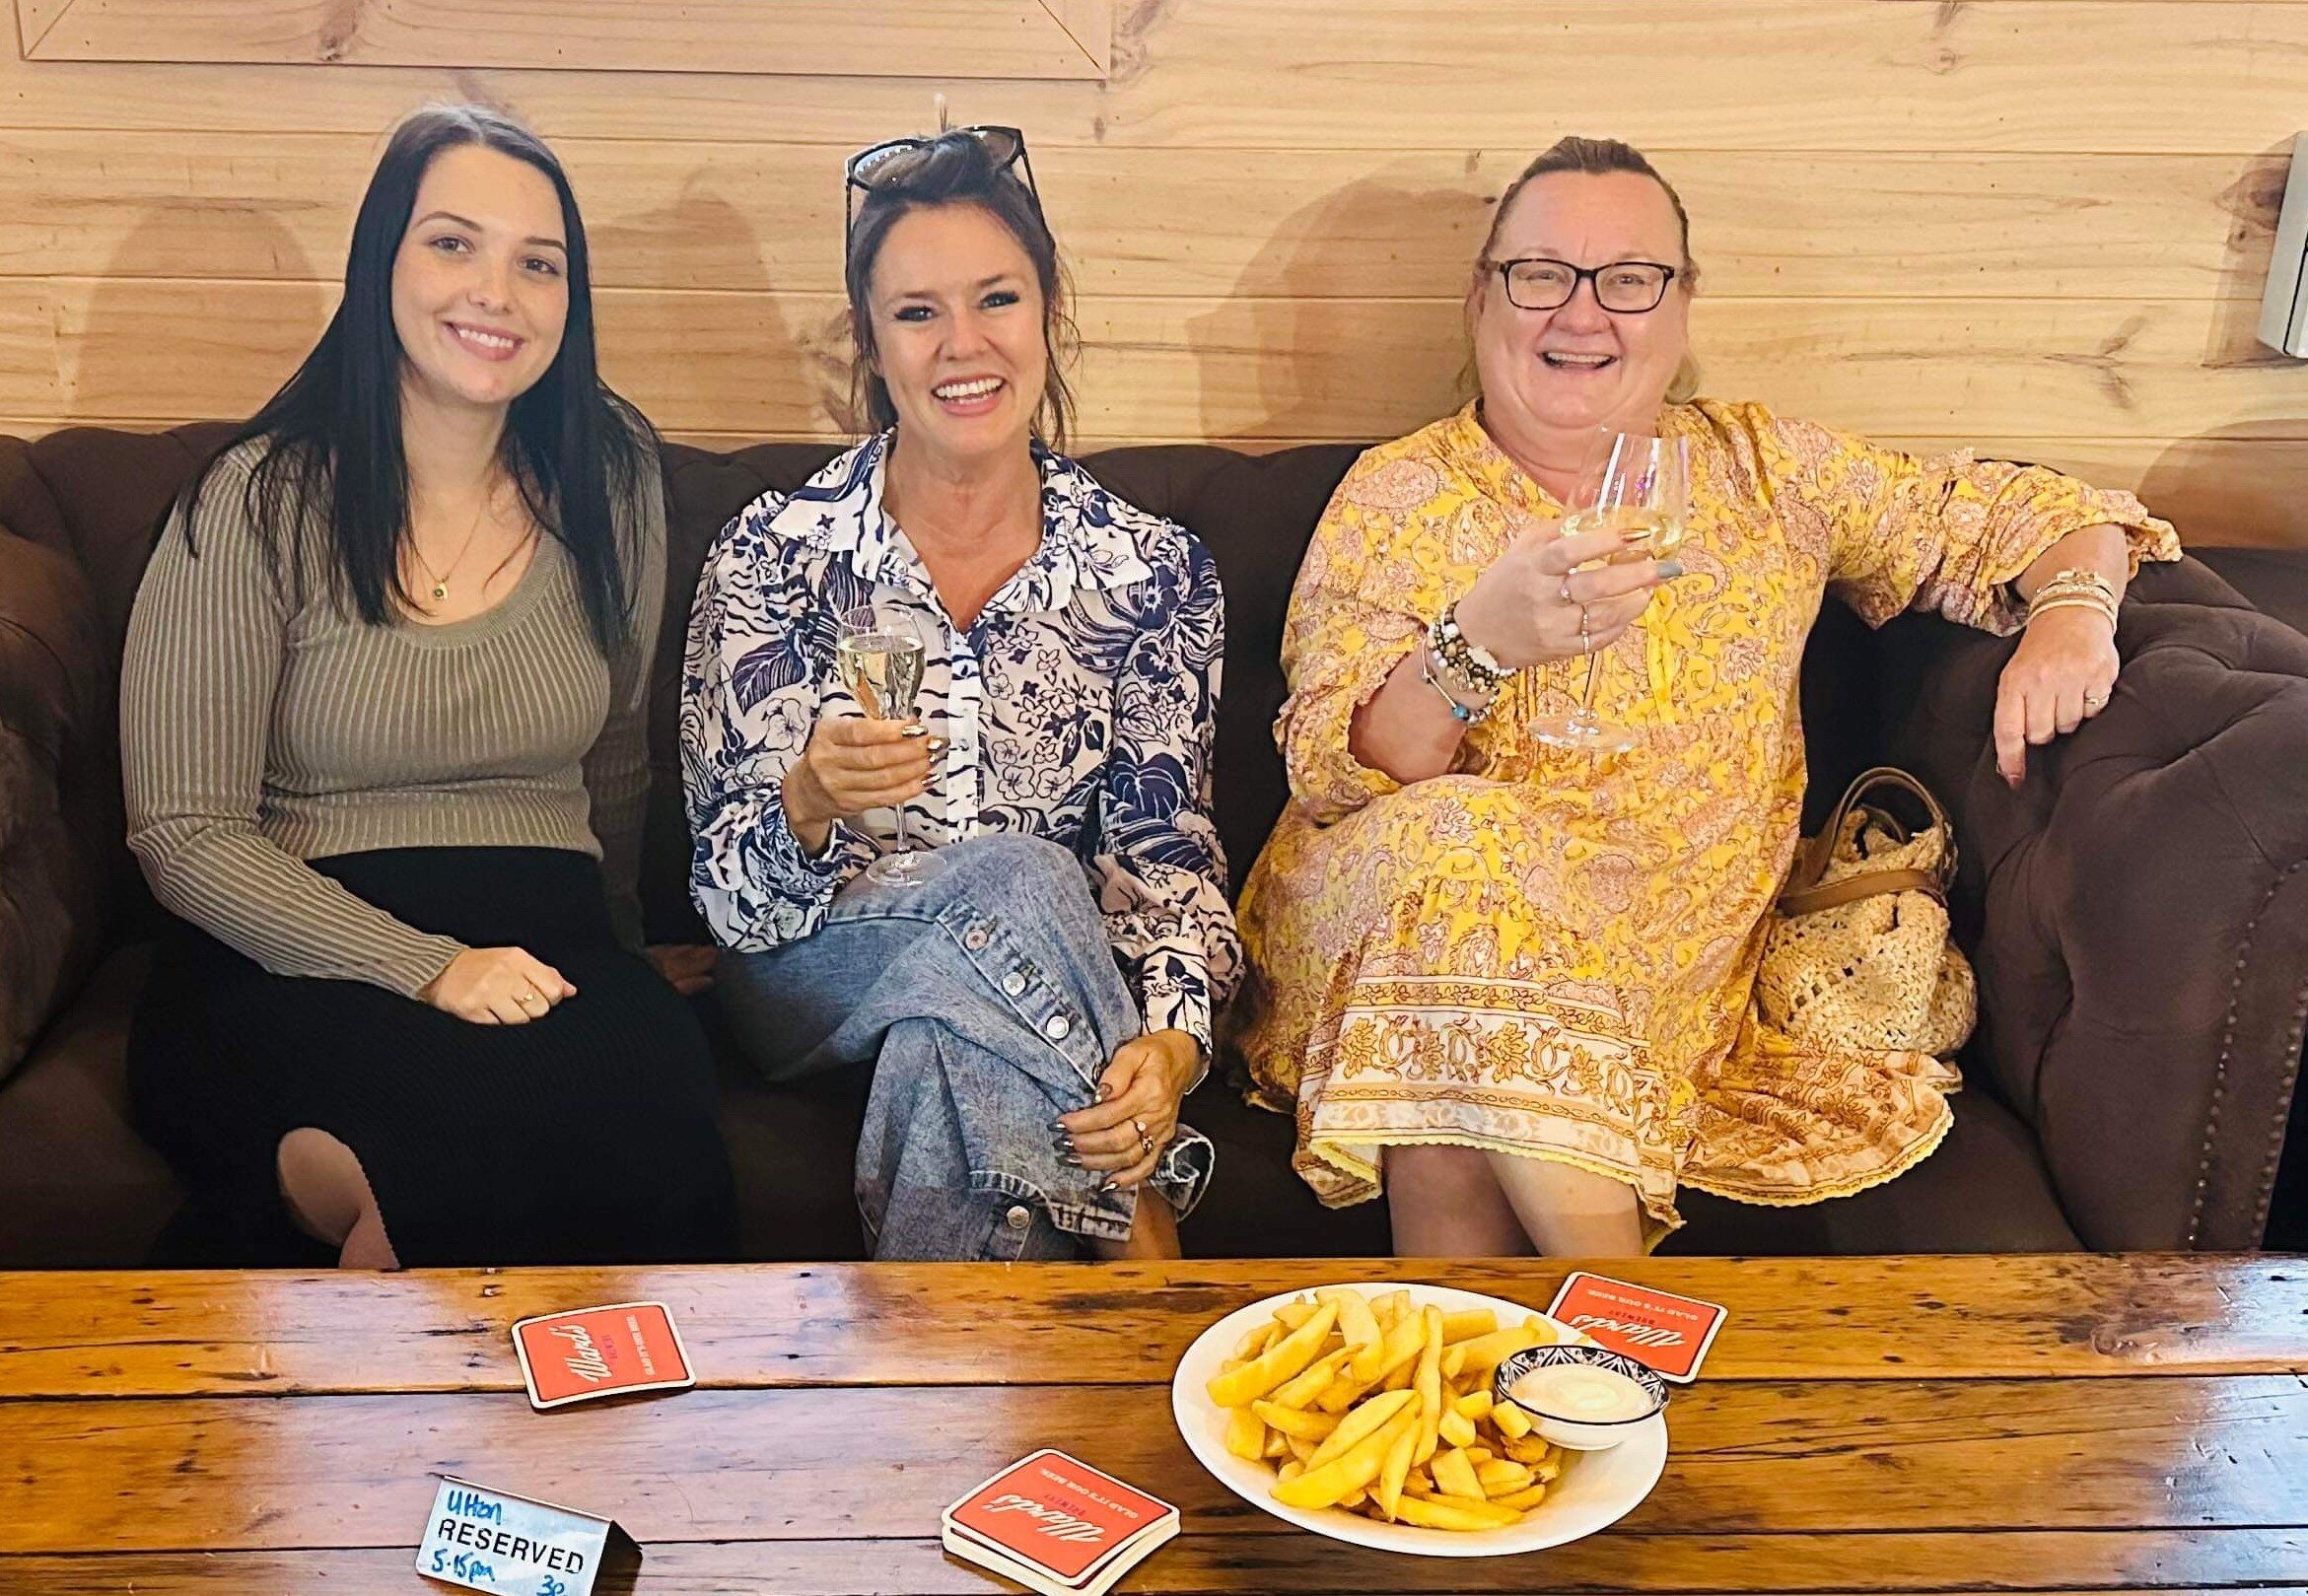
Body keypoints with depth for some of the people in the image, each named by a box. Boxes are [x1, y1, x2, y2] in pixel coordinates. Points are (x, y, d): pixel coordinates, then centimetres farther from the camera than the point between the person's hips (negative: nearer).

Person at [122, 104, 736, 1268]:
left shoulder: (612, 481, 9)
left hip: (544, 942, 4)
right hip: (293, 970, -3)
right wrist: (429, 967, -17)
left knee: (655, 1075, -33)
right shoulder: (259, 504, -2)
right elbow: (183, 835, -6)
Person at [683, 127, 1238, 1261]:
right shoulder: (773, 557, -6)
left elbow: (1163, 849, -1)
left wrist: (1171, 1039, -22)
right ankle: (1138, 1231, -20)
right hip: (811, 988, -1)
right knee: (1014, 880, -31)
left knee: (946, 1039, -34)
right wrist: (812, 802, -31)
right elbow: (731, 895, -7)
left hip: (1049, 985, 1)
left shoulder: (1152, 571, -2)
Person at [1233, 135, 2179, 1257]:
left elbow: (2018, 513, 18)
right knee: (1463, 842, -35)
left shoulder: (1764, 471, 11)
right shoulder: (1397, 496, 3)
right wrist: (1479, 644, -28)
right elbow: (1330, 772, -9)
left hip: (1677, 949, 0)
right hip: (1413, 908, 0)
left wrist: (2074, 609, -6)